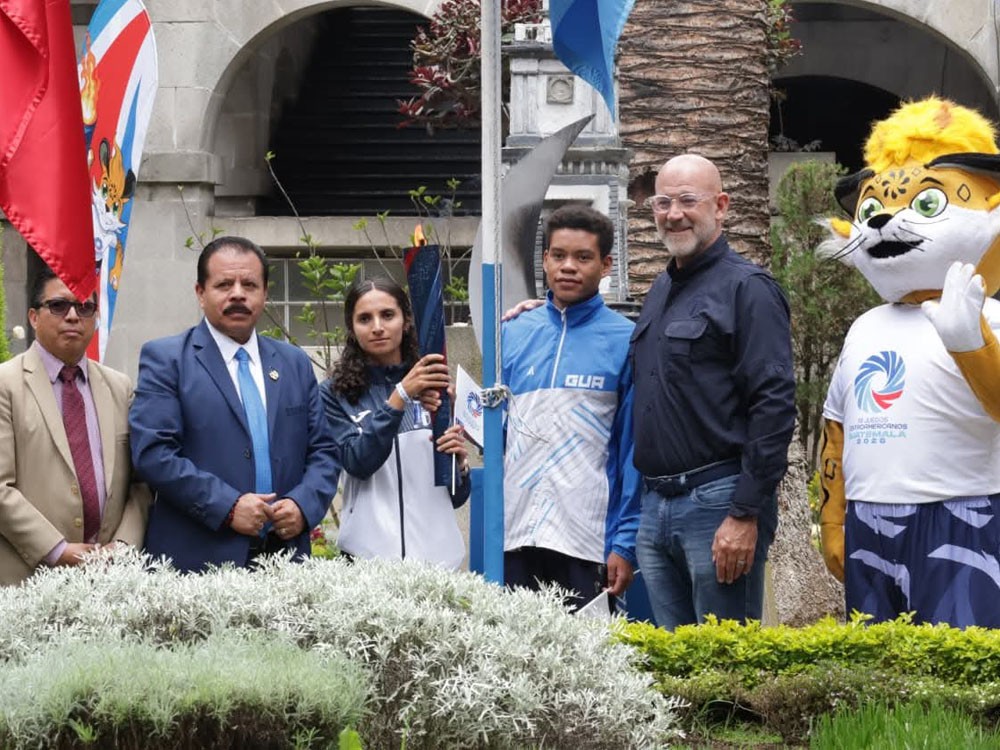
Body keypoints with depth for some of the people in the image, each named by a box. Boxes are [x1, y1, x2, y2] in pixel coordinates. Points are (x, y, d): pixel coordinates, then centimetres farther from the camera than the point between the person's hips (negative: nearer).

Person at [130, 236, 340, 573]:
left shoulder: (295, 364, 16)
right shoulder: (165, 359, 1)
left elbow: (324, 452, 15)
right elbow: (152, 451, -9)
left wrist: (304, 505, -5)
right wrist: (227, 506, -16)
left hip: (284, 555, 4)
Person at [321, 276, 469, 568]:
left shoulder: (435, 386, 8)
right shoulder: (336, 394, 1)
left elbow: (456, 497, 12)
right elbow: (357, 462, -14)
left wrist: (459, 462, -10)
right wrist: (400, 397, -19)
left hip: (437, 552, 2)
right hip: (370, 552, -2)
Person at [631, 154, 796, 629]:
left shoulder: (747, 288, -8)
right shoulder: (661, 289, 18)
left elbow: (773, 407, -15)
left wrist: (746, 514, -19)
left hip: (717, 502, -8)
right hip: (655, 507, 8)